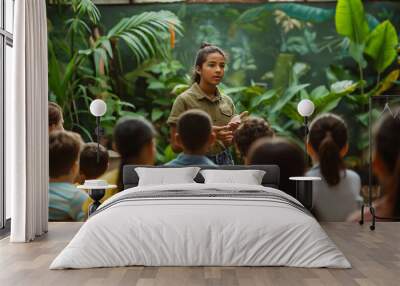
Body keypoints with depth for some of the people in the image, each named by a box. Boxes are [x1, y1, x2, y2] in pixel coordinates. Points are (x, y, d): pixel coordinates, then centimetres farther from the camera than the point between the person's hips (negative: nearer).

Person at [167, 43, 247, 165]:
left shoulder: (227, 101, 6)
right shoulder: (184, 100, -9)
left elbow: (228, 143, 12)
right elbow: (175, 145, -9)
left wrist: (233, 128, -8)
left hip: (225, 163, 5)